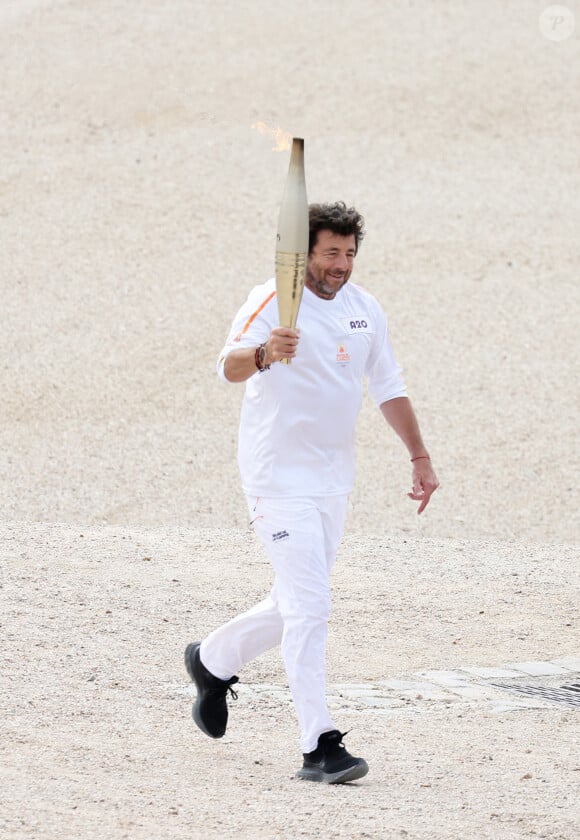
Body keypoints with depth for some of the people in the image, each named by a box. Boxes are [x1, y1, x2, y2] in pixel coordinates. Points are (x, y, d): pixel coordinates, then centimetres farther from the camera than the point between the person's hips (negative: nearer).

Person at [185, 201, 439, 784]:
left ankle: (213, 660, 41)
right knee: (308, 607, -14)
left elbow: (389, 388, 18)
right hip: (279, 478, -7)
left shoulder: (364, 310, 8)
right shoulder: (273, 302, -14)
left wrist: (419, 457, 14)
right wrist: (262, 354, -53)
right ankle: (318, 747, -16)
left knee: (297, 605, 16)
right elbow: (229, 365, -31)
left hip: (333, 481, 7)